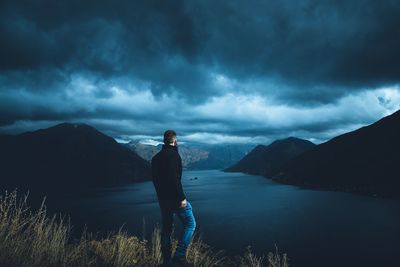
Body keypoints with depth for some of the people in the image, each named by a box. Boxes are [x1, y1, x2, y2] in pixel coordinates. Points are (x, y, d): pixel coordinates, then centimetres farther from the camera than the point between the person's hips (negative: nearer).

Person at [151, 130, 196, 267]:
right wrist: (182, 198, -20)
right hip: (174, 197, -8)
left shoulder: (156, 157, 11)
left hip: (162, 198, 8)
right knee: (190, 224, 3)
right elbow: (174, 178, -23)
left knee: (167, 228, 15)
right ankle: (179, 256, -4)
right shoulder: (173, 154, -14)